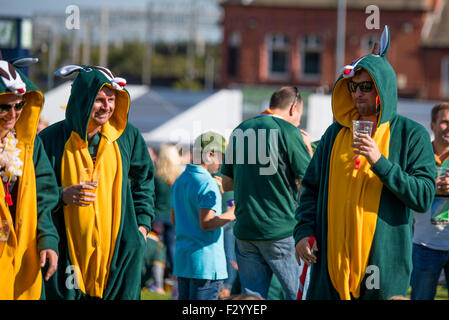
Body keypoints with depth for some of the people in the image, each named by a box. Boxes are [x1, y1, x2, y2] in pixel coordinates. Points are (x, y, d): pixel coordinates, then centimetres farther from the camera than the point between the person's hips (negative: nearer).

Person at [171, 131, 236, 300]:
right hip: (206, 261, -9)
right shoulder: (207, 183, -15)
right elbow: (206, 223, -22)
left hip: (182, 257, 9)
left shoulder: (179, 181, 14)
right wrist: (231, 214, -9)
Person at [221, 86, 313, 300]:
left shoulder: (239, 132, 12)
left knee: (251, 296, 7)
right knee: (299, 293, 1)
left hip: (245, 231, 6)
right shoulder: (288, 132, -6)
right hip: (282, 230, -6)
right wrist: (308, 148, 9)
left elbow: (227, 183, 17)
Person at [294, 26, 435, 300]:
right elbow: (312, 188, 17)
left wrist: (380, 163, -16)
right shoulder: (335, 134, 13)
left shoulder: (411, 135, 1)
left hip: (384, 261, -3)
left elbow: (424, 197, -8)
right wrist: (304, 231, 2)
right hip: (331, 258, 3)